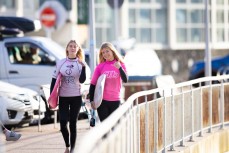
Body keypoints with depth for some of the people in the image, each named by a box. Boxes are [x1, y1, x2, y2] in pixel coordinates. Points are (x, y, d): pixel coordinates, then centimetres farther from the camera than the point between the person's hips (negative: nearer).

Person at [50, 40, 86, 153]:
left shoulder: (81, 63, 0)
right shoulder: (61, 63, 2)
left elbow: (82, 80, -11)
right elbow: (54, 80, 5)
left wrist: (83, 66, -24)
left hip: (76, 97, -1)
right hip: (63, 97, 1)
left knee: (73, 124, 1)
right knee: (63, 123, -6)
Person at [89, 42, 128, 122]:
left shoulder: (120, 64, 3)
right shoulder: (100, 66, 0)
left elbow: (125, 80, -9)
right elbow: (93, 84, 2)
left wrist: (119, 68, -23)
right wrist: (91, 100, -4)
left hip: (115, 100, 1)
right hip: (102, 100, -1)